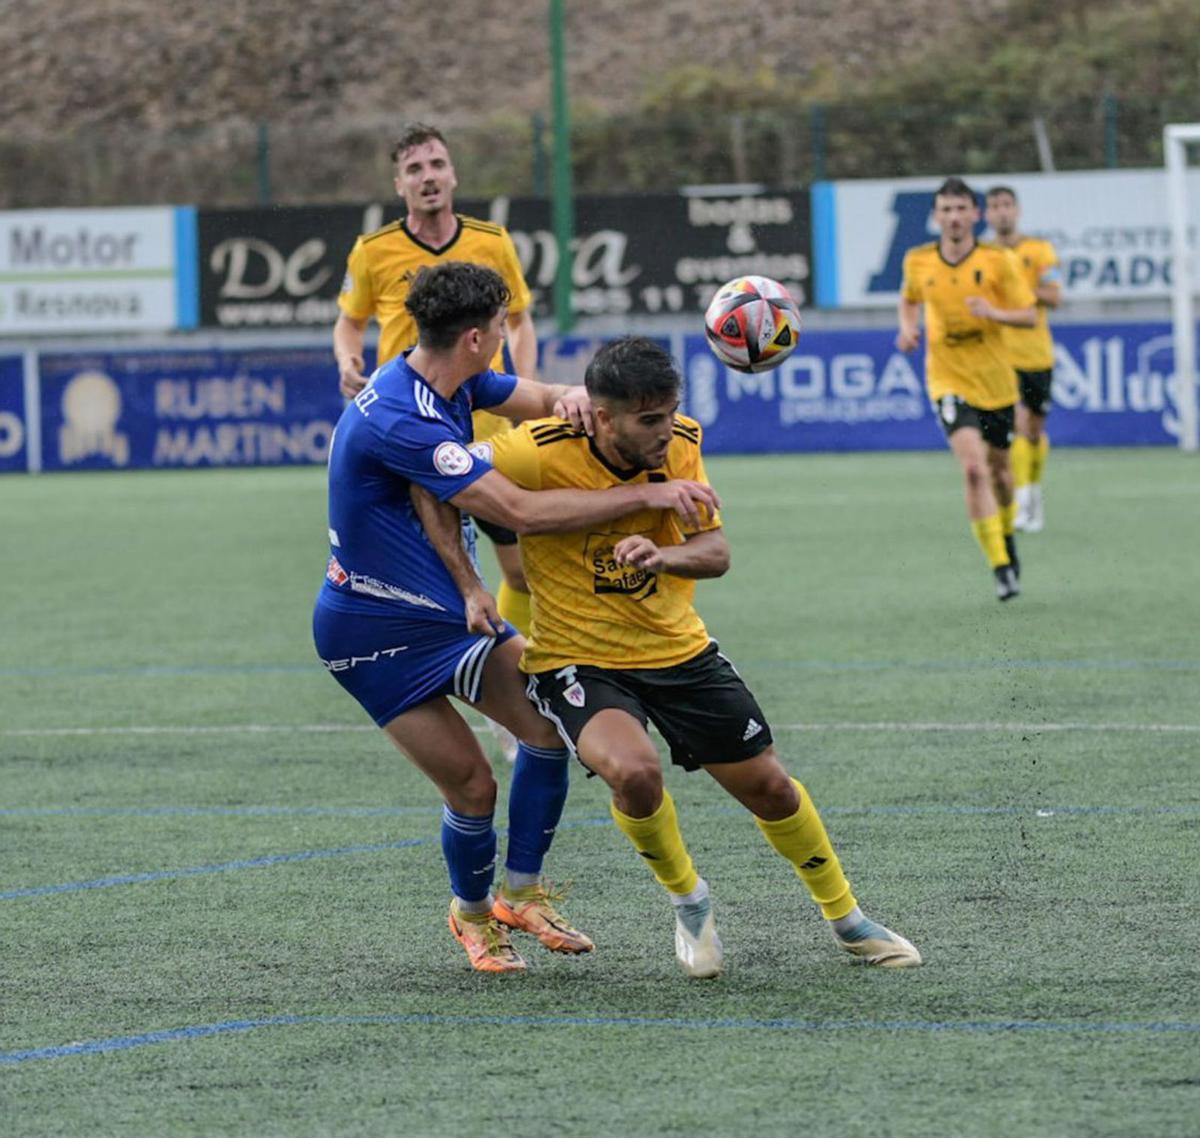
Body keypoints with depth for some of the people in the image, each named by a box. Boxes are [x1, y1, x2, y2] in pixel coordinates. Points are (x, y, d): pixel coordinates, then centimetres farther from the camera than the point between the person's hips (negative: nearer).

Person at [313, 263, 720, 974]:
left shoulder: (453, 382, -2)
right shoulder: (398, 421, -32)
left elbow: (537, 399, 11)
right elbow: (522, 512, -35)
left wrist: (569, 399, -17)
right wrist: (644, 495, -33)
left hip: (446, 605, 9)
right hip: (375, 630, -9)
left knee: (552, 723, -3)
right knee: (473, 784, -7)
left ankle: (522, 892, 13)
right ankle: (473, 913, 22)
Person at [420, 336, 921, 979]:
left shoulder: (679, 444, -11)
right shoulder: (544, 453, -23)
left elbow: (716, 552, -9)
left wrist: (662, 556, -31)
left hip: (678, 650, 4)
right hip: (575, 659, -4)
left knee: (768, 787, 10)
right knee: (634, 771, -32)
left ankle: (845, 919, 35)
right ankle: (687, 900, -2)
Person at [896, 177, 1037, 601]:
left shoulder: (997, 260, -8)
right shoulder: (918, 262, -2)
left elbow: (1029, 315, -6)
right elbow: (908, 299, 20)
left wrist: (994, 313, -24)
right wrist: (908, 327, 0)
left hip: (996, 381, 1)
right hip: (948, 381, -1)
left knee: (999, 469, 16)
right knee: (973, 467, -21)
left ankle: (1006, 536, 47)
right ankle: (1000, 566, -19)